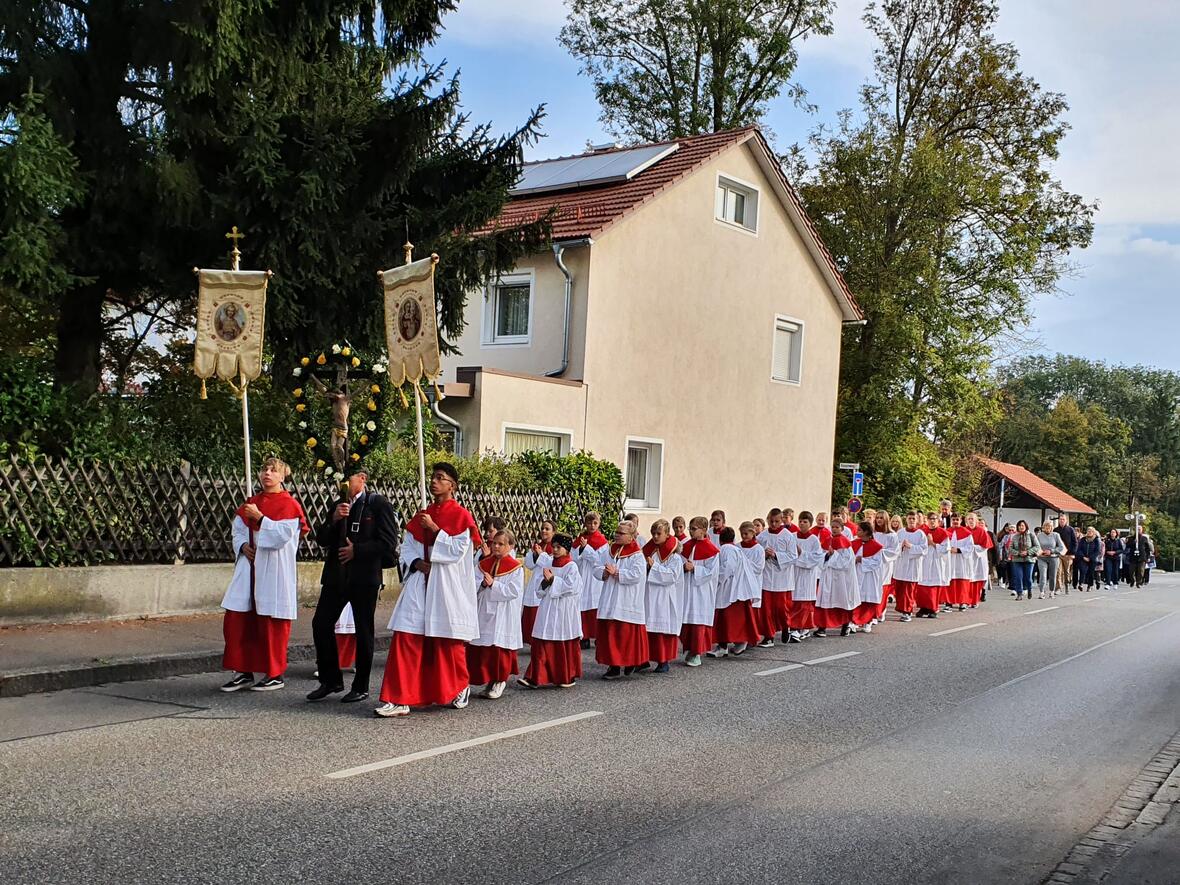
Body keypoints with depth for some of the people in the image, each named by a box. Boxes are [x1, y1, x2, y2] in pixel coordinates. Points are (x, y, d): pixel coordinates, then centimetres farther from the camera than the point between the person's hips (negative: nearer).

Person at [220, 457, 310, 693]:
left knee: (271, 623, -1)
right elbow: (238, 530, 18)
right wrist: (243, 545, -2)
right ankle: (243, 673, 14)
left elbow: (283, 534, -15)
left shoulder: (288, 505, -4)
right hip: (249, 567, 6)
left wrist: (259, 518, -21)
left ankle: (275, 674, 10)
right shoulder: (250, 504, 15)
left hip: (274, 571, -6)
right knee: (236, 620, 3)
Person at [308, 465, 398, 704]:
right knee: (321, 624, 2)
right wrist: (334, 520, -6)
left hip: (365, 577, -6)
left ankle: (361, 687, 12)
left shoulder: (378, 504, -5)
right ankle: (330, 679, 16)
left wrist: (356, 550, -12)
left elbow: (388, 543, -11)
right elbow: (322, 540, 10)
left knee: (363, 630, 2)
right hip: (336, 575, 6)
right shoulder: (338, 505, 14)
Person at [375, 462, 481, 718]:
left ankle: (460, 688, 32)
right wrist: (416, 563, -6)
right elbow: (406, 548, 13)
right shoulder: (421, 516, 13)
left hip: (448, 588, -4)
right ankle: (399, 699, -7)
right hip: (419, 585, 5)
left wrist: (434, 529, -15)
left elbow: (458, 550, -13)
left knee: (449, 641, 6)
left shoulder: (461, 516, -4)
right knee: (406, 638, -7)